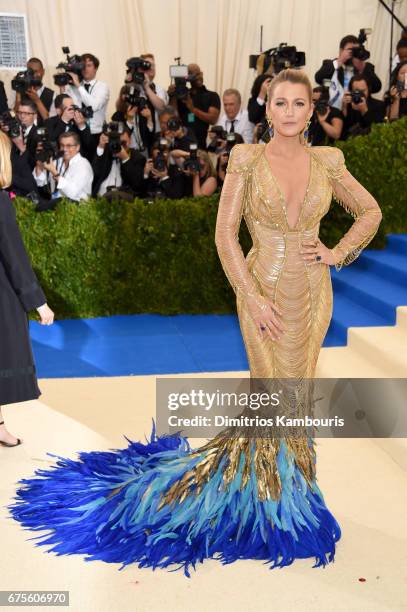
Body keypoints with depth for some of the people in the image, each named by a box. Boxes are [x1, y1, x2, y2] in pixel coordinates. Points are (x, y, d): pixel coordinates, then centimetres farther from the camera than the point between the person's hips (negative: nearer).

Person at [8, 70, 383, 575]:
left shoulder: (327, 161, 2)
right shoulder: (247, 159, -7)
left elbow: (370, 211, 13)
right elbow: (225, 233, -10)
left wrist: (339, 253, -1)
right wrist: (253, 297, -14)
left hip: (313, 291, 3)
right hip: (263, 290, -3)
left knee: (295, 383, 14)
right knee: (275, 387, 7)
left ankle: (285, 472, 37)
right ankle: (272, 491, 29)